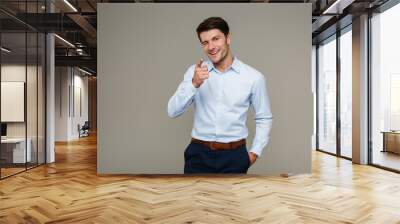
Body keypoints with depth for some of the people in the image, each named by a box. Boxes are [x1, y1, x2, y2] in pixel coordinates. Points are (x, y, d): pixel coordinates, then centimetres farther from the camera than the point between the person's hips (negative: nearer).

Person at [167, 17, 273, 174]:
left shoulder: (253, 77, -4)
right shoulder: (194, 72, 0)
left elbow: (264, 118, 8)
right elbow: (172, 112, -8)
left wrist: (255, 152, 2)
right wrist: (194, 84, -20)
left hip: (234, 155, 0)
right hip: (199, 153, 1)